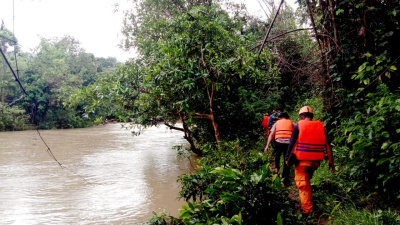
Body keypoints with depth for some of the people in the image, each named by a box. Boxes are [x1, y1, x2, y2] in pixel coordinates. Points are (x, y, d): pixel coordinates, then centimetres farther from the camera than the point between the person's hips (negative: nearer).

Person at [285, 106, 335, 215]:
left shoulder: (298, 126, -5)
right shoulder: (321, 126, 5)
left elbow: (292, 144, -8)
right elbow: (327, 145, 6)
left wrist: (287, 158, 1)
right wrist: (331, 161, 12)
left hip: (302, 160, -4)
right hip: (316, 161, 4)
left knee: (302, 185, 3)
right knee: (307, 180, 28)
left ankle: (307, 210, 0)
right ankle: (309, 199, 32)